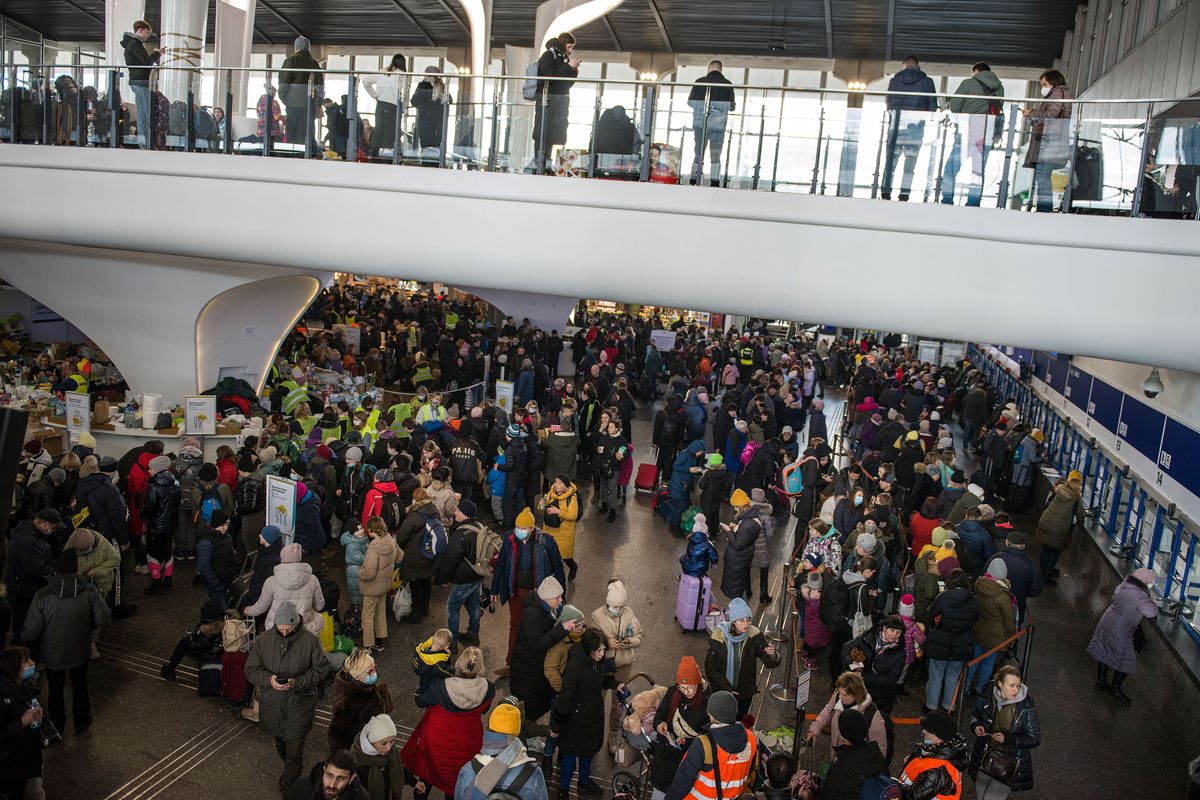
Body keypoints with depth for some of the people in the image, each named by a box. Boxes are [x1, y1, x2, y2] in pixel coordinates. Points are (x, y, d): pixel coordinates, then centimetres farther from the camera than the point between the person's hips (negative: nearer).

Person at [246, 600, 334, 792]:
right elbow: (251, 669, -2)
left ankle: (289, 789, 13)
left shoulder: (310, 641, -14)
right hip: (272, 702, 3)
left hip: (299, 704, -3)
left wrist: (298, 682, -22)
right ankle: (291, 769, 54)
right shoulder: (263, 640, -8)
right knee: (280, 742, 26)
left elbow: (322, 669, -8)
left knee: (294, 752, -5)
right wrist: (268, 680, -22)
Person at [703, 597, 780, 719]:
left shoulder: (754, 635, -16)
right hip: (722, 691, -2)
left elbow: (770, 663, -17)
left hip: (746, 692, 2)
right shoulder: (719, 636, -22)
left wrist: (773, 655, -38)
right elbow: (710, 669, -13)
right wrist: (727, 689, -15)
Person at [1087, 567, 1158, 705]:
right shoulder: (1140, 595, -21)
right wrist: (1151, 601, 4)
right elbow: (1152, 613, -18)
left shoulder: (1123, 586, 3)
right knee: (1126, 660, 9)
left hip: (1105, 624, 8)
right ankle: (1116, 688, 19)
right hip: (1120, 631, -8)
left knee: (1104, 652, 20)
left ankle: (1101, 682, 32)